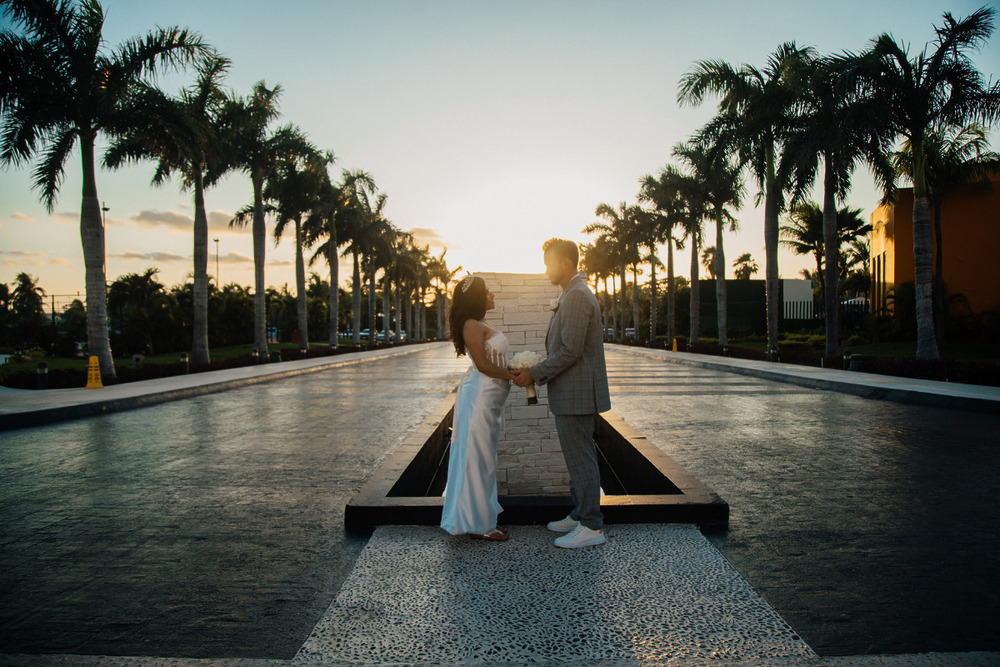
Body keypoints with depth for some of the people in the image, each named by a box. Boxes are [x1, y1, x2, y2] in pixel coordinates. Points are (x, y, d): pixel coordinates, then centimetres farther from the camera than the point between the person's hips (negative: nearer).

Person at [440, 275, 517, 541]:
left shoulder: (480, 326, 17)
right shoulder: (472, 325, -13)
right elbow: (483, 365, -18)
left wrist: (515, 372, 9)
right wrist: (513, 376, -12)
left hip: (489, 397, 10)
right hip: (479, 396, -10)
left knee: (483, 457, 16)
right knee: (477, 457, -3)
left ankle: (480, 517, 26)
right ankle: (477, 524, 5)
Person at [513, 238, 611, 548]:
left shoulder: (578, 296, -17)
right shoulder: (571, 295, 16)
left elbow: (571, 351, -22)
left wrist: (535, 374, -15)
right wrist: (537, 371, 13)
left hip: (576, 394, -11)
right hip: (570, 394, 11)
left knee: (581, 458, -3)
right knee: (577, 456, 17)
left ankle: (591, 527, 6)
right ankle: (580, 515, 29)